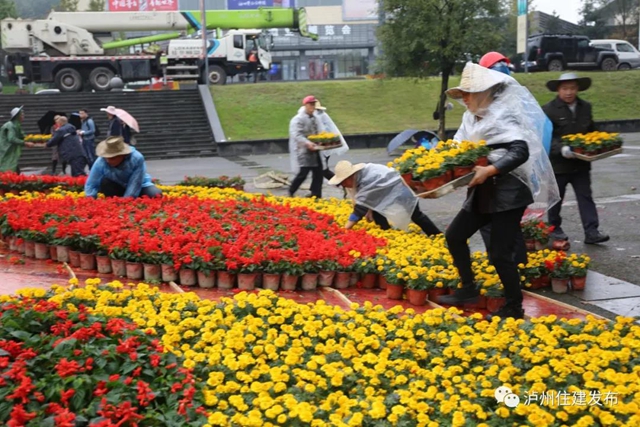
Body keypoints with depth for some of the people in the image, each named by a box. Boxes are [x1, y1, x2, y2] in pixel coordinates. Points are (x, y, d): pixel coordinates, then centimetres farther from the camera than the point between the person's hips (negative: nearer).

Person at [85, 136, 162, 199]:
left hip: (140, 186, -1)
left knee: (156, 194, -29)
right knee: (105, 182, -29)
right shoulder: (100, 162, -24)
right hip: (118, 187, 1)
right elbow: (91, 185, -20)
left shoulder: (137, 159, -32)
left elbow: (135, 184, -31)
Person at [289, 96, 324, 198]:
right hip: (302, 151, -8)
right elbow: (296, 135, -24)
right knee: (303, 173, -9)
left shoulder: (315, 118, 13)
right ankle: (291, 193, 12)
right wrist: (307, 143, -36)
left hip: (313, 150, 8)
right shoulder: (298, 119, -13)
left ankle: (316, 196, 12)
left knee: (318, 173, 4)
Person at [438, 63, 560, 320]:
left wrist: (489, 170, -32)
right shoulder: (472, 118, 10)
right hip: (483, 193, 9)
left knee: (500, 253, -6)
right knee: (454, 235, 7)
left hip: (509, 193, -9)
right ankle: (468, 289, 19)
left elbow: (521, 152, -24)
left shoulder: (502, 116, -14)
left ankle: (514, 308, 11)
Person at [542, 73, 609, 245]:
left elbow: (591, 131, 18)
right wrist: (561, 149, -30)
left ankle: (591, 232, 2)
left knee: (586, 197, 2)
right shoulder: (549, 110, -12)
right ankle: (554, 229, 26)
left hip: (581, 164, 5)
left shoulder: (586, 107, 7)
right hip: (558, 164, -4)